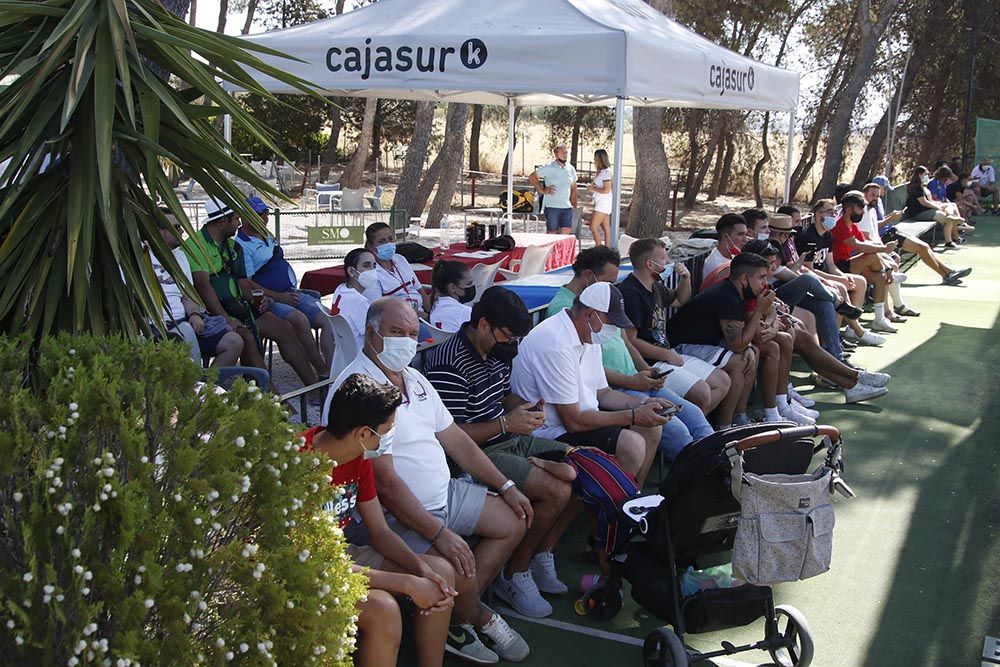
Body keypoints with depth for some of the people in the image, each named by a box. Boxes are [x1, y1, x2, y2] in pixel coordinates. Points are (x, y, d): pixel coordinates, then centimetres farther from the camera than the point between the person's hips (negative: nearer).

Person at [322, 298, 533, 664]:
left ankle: (460, 611, 8)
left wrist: (506, 487, 12)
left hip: (444, 494, 10)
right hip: (393, 515, -10)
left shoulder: (413, 379, 9)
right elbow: (385, 481, -26)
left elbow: (454, 439, 15)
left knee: (514, 521, 13)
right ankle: (480, 618, 9)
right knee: (460, 569, -27)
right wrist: (439, 534, -28)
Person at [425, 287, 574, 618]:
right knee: (557, 490, -23)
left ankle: (541, 560, 11)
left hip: (511, 440, 10)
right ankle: (514, 576, -3)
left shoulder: (497, 351, 8)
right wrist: (507, 423, -24)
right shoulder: (448, 365, -22)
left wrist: (524, 407, 1)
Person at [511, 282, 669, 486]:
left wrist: (643, 404, 0)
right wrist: (634, 416, -20)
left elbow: (602, 393, 17)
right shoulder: (556, 345, -26)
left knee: (650, 429, 8)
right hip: (551, 433, -11)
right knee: (631, 445, -24)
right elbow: (573, 421, -25)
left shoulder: (589, 337, 8)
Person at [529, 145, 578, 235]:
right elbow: (532, 176, 0)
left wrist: (574, 207, 13)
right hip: (552, 207, -4)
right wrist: (542, 190, -4)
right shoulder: (548, 168, -4)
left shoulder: (571, 169, 11)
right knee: (552, 234, 0)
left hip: (567, 207, 4)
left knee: (567, 233, -4)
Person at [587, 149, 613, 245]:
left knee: (593, 226, -11)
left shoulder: (605, 172, -16)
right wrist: (592, 187, 8)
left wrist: (593, 188, -12)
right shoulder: (600, 171, 12)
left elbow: (606, 190, -21)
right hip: (601, 202, 10)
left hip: (604, 202, -10)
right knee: (606, 228, 10)